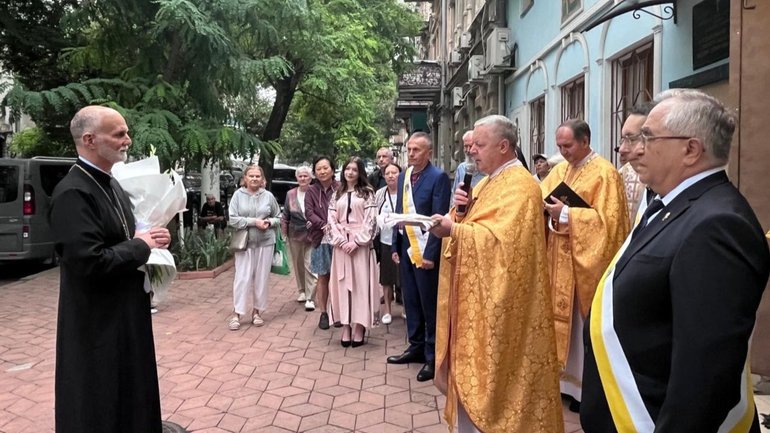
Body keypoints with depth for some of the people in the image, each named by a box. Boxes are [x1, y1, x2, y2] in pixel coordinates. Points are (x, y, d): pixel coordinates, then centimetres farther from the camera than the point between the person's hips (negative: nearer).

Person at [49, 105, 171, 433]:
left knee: (130, 396, 22)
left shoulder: (111, 184, 8)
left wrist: (149, 239, -2)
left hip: (126, 313, 9)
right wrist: (139, 246, -16)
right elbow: (90, 263, -30)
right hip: (97, 323, -9)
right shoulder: (73, 193, -22)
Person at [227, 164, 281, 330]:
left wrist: (269, 222, -10)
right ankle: (236, 313, 10)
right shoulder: (238, 195, -3)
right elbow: (232, 219, -9)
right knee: (242, 278, -1)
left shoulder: (268, 196, 2)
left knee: (261, 278, 8)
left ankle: (257, 311, 21)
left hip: (265, 242, 2)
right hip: (245, 242, -2)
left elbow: (278, 217, 12)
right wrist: (253, 221, -17)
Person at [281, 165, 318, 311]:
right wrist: (284, 232, 5)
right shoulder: (290, 194, 5)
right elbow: (285, 215, 9)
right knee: (298, 264, 15)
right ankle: (302, 291, 33)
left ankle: (310, 298, -4)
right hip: (295, 234, 4)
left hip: (312, 235, -4)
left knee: (310, 266, -8)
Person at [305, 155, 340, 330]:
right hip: (321, 240, 1)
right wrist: (324, 225, -20)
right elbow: (309, 212, -5)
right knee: (323, 277, 8)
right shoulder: (312, 191, 4)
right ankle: (323, 313, 18)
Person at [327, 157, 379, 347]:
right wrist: (341, 240, -7)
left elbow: (371, 220, -6)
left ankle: (359, 328, 4)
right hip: (341, 244, 3)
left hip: (361, 244, -3)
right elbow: (331, 220, 7)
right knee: (343, 284, 3)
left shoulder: (367, 193, 2)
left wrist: (356, 241, -14)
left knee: (360, 284, -2)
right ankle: (346, 327, 8)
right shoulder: (337, 194, 12)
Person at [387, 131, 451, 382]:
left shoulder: (438, 177, -10)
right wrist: (395, 246, 10)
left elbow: (439, 219, -14)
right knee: (411, 301, 14)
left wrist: (430, 253, -17)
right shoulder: (403, 176, 11)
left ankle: (432, 356, 14)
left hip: (425, 250, -7)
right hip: (406, 248, 7)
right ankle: (416, 346, 28)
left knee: (429, 304, 3)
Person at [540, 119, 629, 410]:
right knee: (562, 315, 11)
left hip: (585, 262, -6)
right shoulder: (560, 170, 11)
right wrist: (543, 206, -12)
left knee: (585, 324, 3)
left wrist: (566, 214, -21)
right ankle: (566, 376, 24)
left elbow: (607, 219, -18)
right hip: (559, 261, 6)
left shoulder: (604, 172, -11)